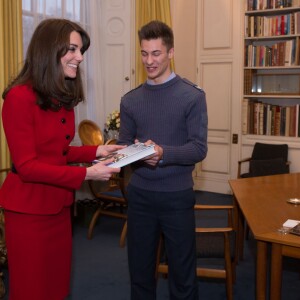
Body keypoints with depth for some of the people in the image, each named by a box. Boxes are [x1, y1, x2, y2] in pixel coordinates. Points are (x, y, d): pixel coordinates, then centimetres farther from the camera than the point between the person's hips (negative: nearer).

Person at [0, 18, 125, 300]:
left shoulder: (64, 98, 8)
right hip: (29, 208, -7)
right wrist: (85, 174, -22)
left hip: (59, 204, 7)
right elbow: (27, 166, -18)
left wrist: (96, 150, -3)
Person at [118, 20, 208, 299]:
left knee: (182, 272, 10)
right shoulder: (130, 100, 6)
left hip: (177, 195, -3)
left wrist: (163, 154, -28)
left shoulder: (193, 96, -6)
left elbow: (199, 148, -11)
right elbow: (124, 144, 8)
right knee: (139, 269, 15)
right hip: (139, 194, 3)